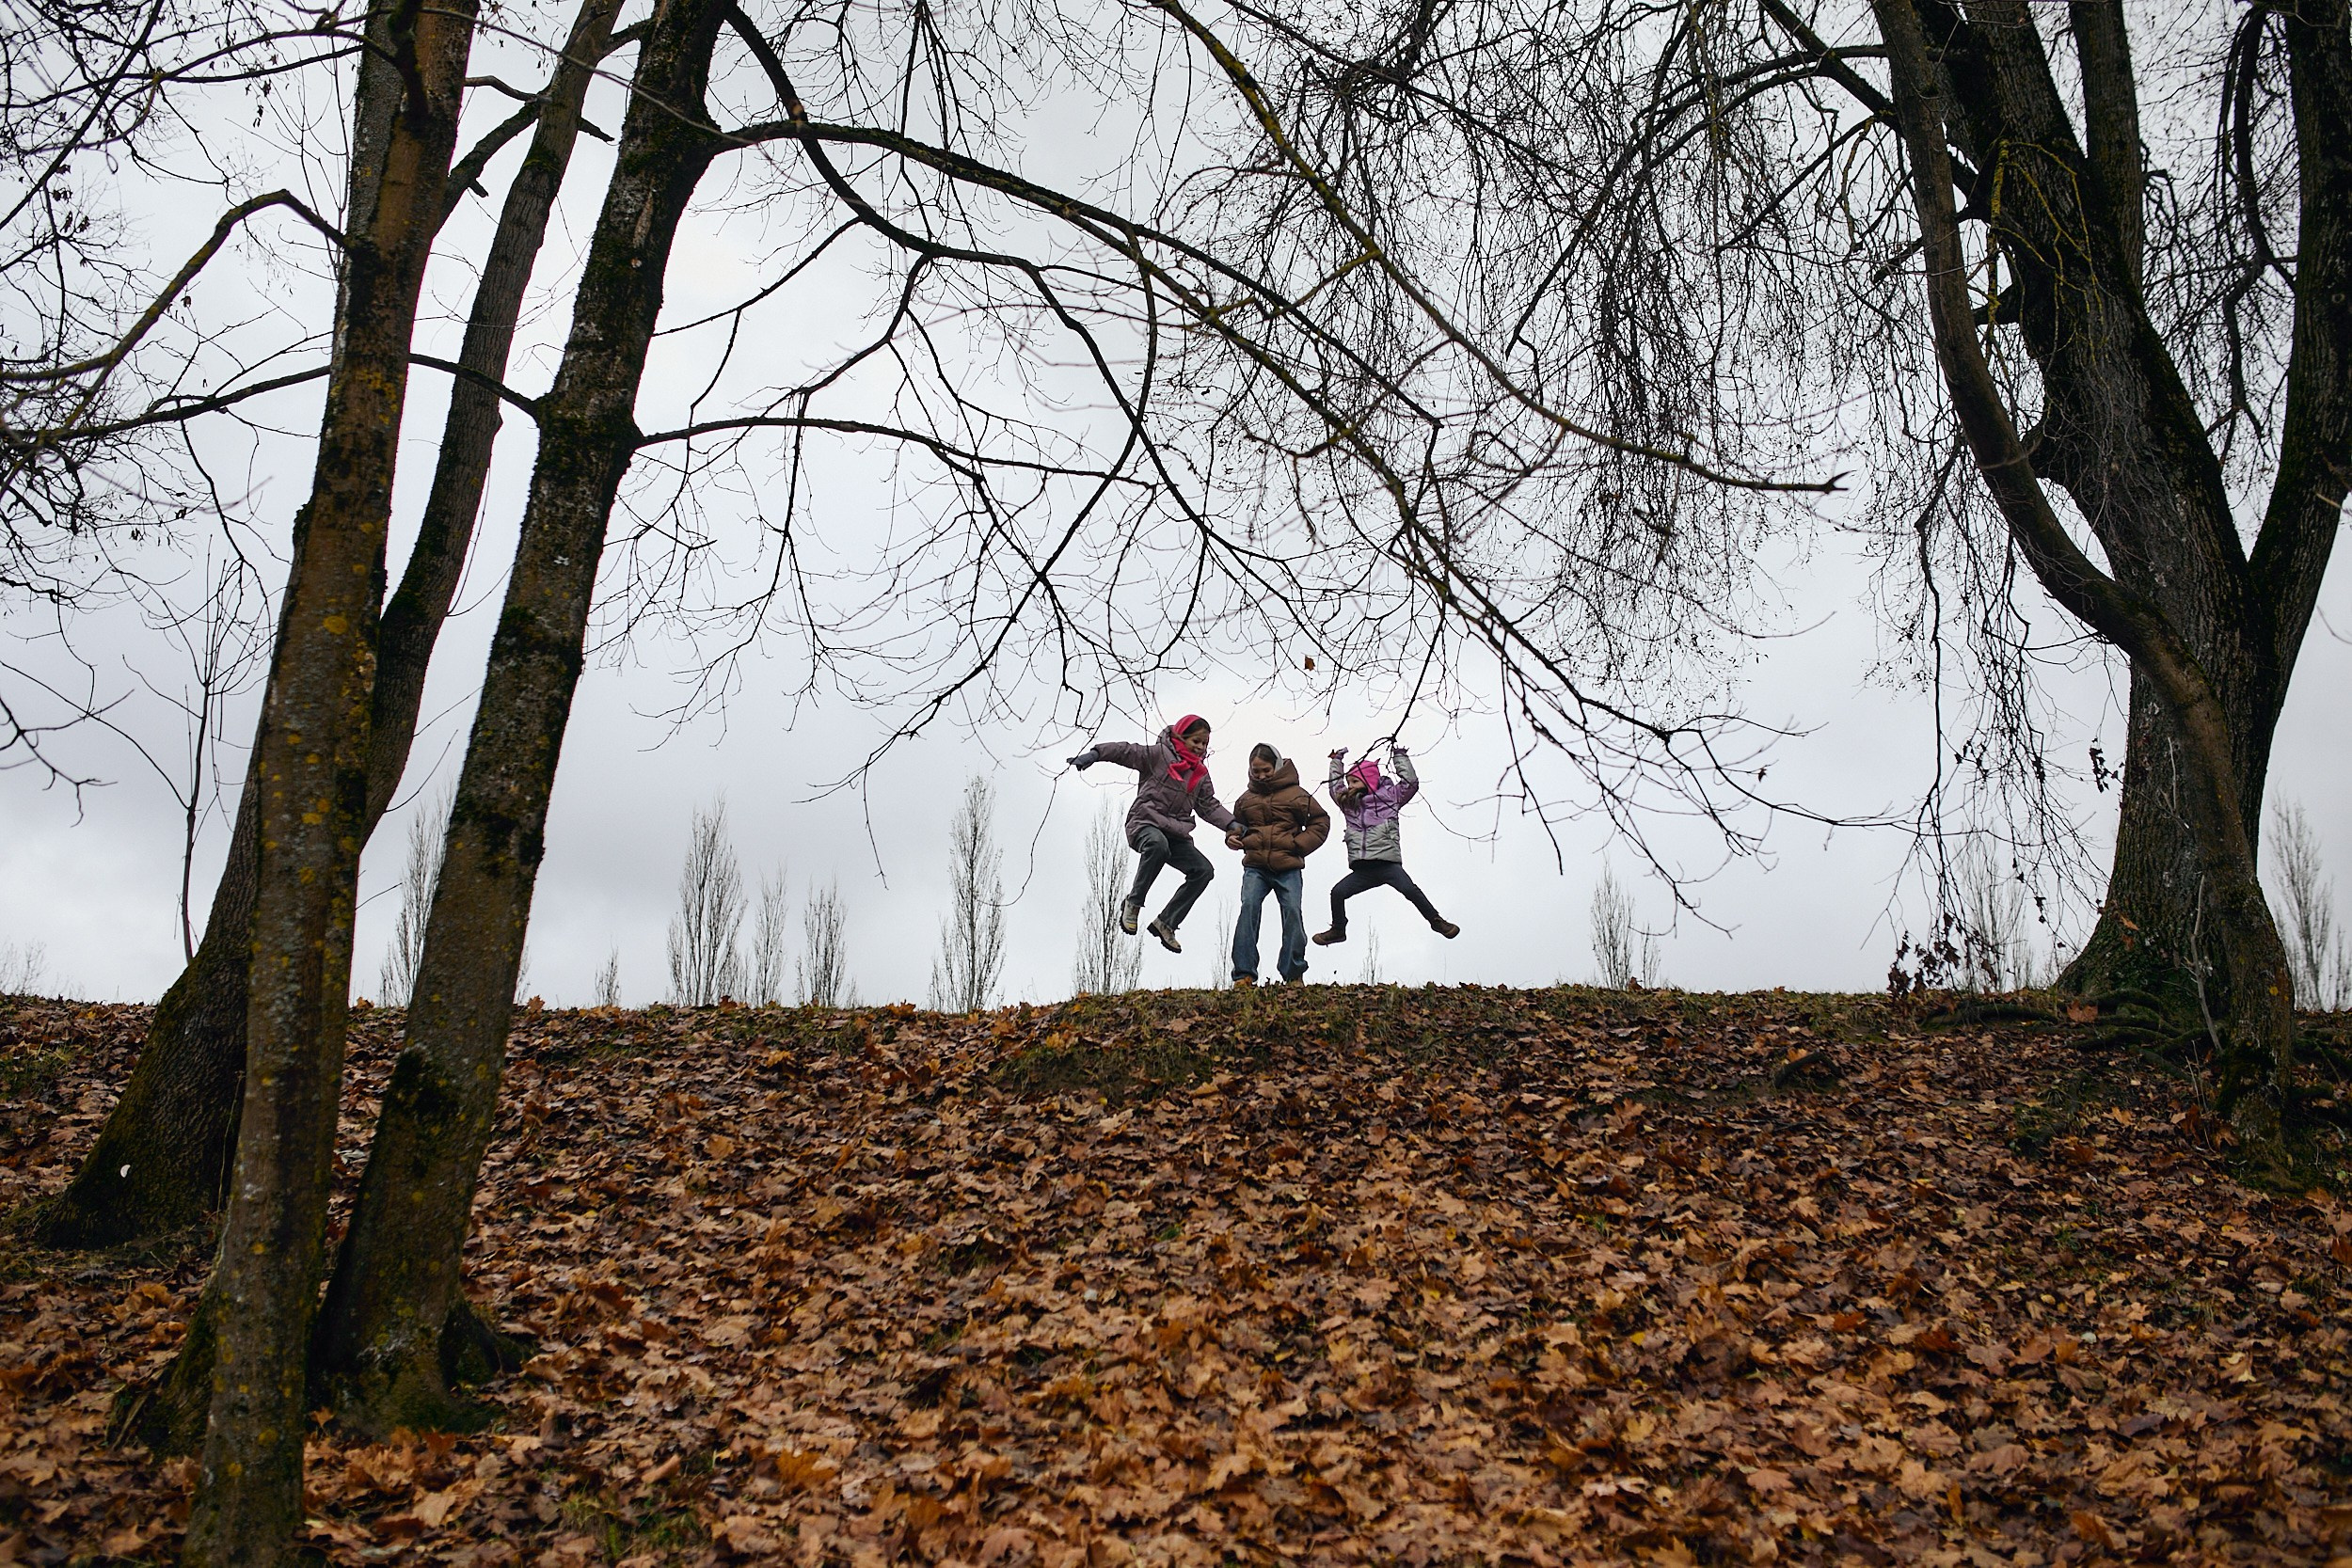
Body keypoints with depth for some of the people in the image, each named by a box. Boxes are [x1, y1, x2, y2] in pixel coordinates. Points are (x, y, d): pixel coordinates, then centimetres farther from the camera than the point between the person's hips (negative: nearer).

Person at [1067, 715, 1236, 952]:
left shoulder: (1200, 774, 18)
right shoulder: (1158, 755, -1)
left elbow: (1210, 807, 18)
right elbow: (1126, 751, -10)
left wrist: (1232, 824, 2)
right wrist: (1095, 754, -26)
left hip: (1176, 833, 7)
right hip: (1145, 823, -6)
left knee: (1204, 870, -12)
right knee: (1157, 844, -41)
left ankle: (1166, 923, -3)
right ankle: (1133, 903, -20)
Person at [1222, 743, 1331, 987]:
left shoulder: (1295, 795, 2)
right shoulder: (1246, 798, 13)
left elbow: (1321, 822, 7)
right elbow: (1237, 823, 30)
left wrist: (1299, 844, -4)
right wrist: (1232, 837, 8)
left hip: (1288, 868, -2)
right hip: (1255, 867, 2)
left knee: (1293, 912, -9)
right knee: (1248, 907, -16)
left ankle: (1293, 974, 5)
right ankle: (1244, 974, -17)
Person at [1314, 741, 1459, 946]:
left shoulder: (1389, 796, 10)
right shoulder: (1349, 804, 22)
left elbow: (1410, 782, 6)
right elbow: (1335, 788, 34)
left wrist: (1399, 756, 11)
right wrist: (1336, 761, 37)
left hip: (1388, 864, -5)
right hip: (1361, 869, 5)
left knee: (1410, 889, -23)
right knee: (1338, 892, -8)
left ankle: (1436, 921, -8)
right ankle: (1338, 929, 12)